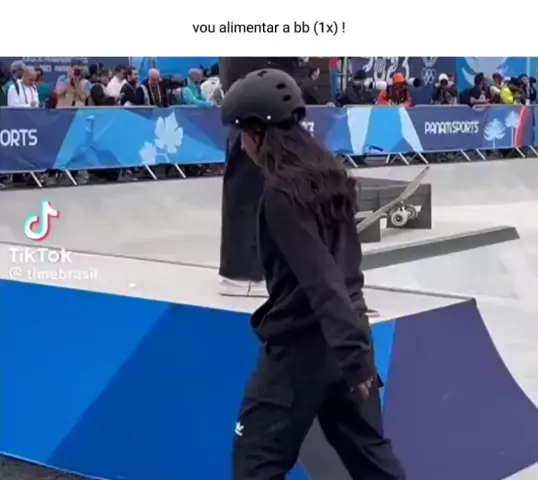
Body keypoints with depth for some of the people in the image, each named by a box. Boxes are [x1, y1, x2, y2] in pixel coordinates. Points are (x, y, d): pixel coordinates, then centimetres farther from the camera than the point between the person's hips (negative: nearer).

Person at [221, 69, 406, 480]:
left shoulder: (282, 194, -17)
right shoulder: (328, 175, 8)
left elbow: (320, 279, -24)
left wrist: (351, 354, -27)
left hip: (301, 343, -8)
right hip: (348, 334, 8)